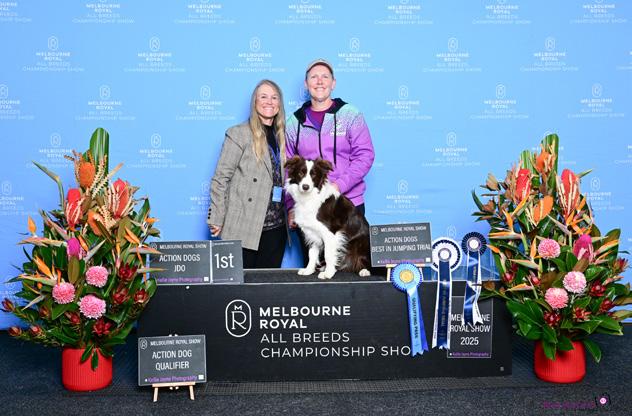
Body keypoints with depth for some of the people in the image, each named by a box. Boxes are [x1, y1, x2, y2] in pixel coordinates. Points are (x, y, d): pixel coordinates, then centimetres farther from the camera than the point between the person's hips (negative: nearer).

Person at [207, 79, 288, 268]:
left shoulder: (282, 136, 14)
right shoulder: (238, 134, -2)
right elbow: (220, 179, -5)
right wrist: (216, 219, -8)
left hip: (276, 226, 5)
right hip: (243, 228, -5)